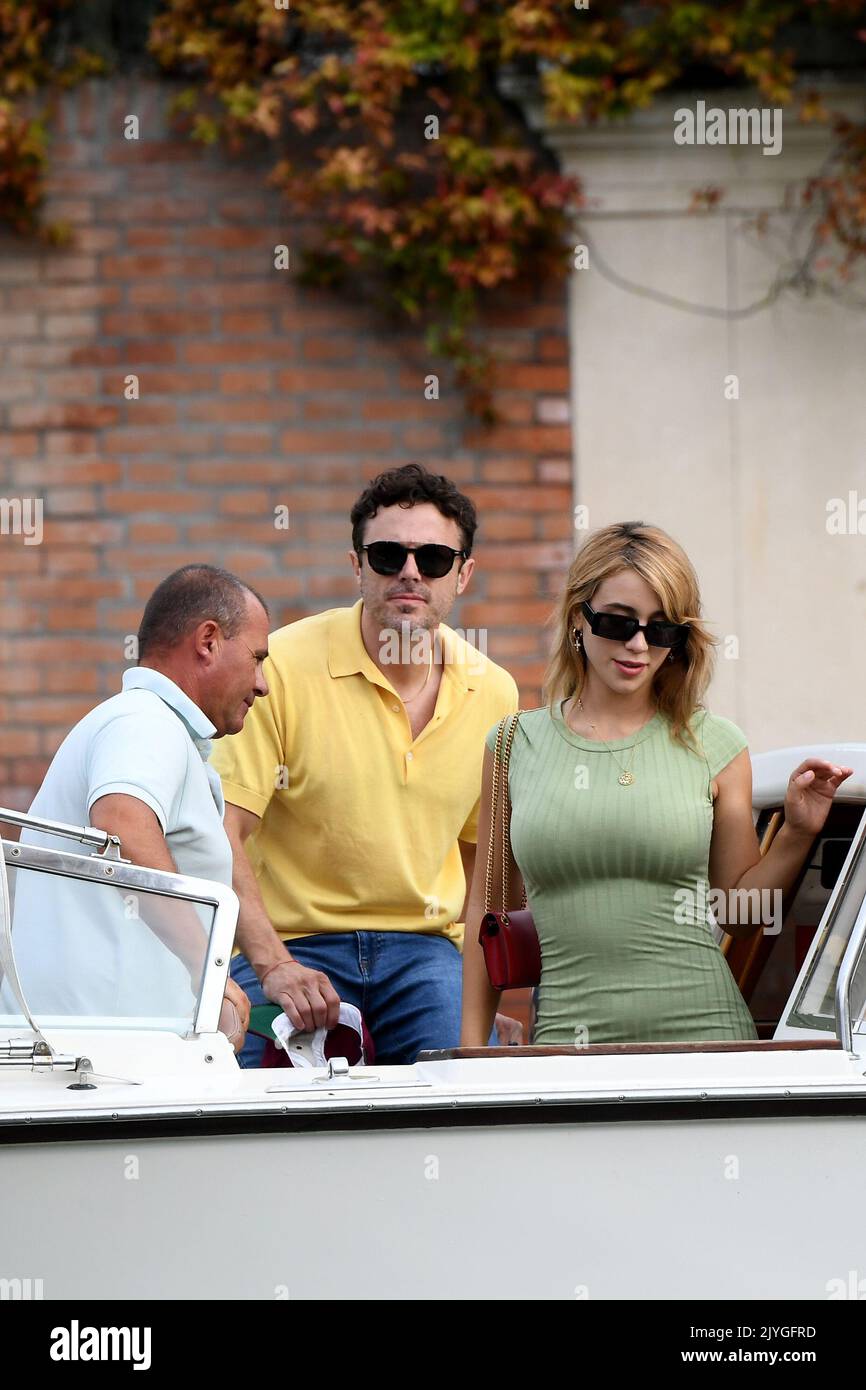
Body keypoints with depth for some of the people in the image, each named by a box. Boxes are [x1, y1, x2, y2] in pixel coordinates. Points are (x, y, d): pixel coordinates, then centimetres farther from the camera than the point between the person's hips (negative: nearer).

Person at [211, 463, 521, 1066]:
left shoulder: (494, 693, 5)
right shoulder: (284, 667, -10)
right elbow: (221, 830, -15)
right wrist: (272, 965, -25)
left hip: (422, 948, 3)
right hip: (291, 944, -3)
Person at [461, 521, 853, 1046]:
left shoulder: (714, 746, 7)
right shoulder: (516, 746, 8)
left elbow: (741, 911, 11)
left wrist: (798, 834, -3)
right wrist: (472, 1044, 10)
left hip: (702, 1033, 0)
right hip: (568, 1037, 0)